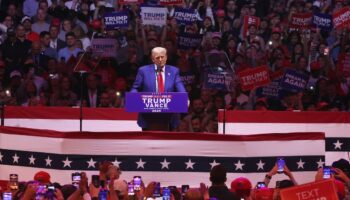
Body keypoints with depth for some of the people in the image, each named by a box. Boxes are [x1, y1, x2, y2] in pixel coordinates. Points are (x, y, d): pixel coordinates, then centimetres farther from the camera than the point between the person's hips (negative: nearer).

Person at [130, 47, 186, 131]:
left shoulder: (173, 71, 9)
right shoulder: (143, 71, 6)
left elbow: (180, 89, -2)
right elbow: (135, 89, 7)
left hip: (168, 117, 1)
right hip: (149, 116, -1)